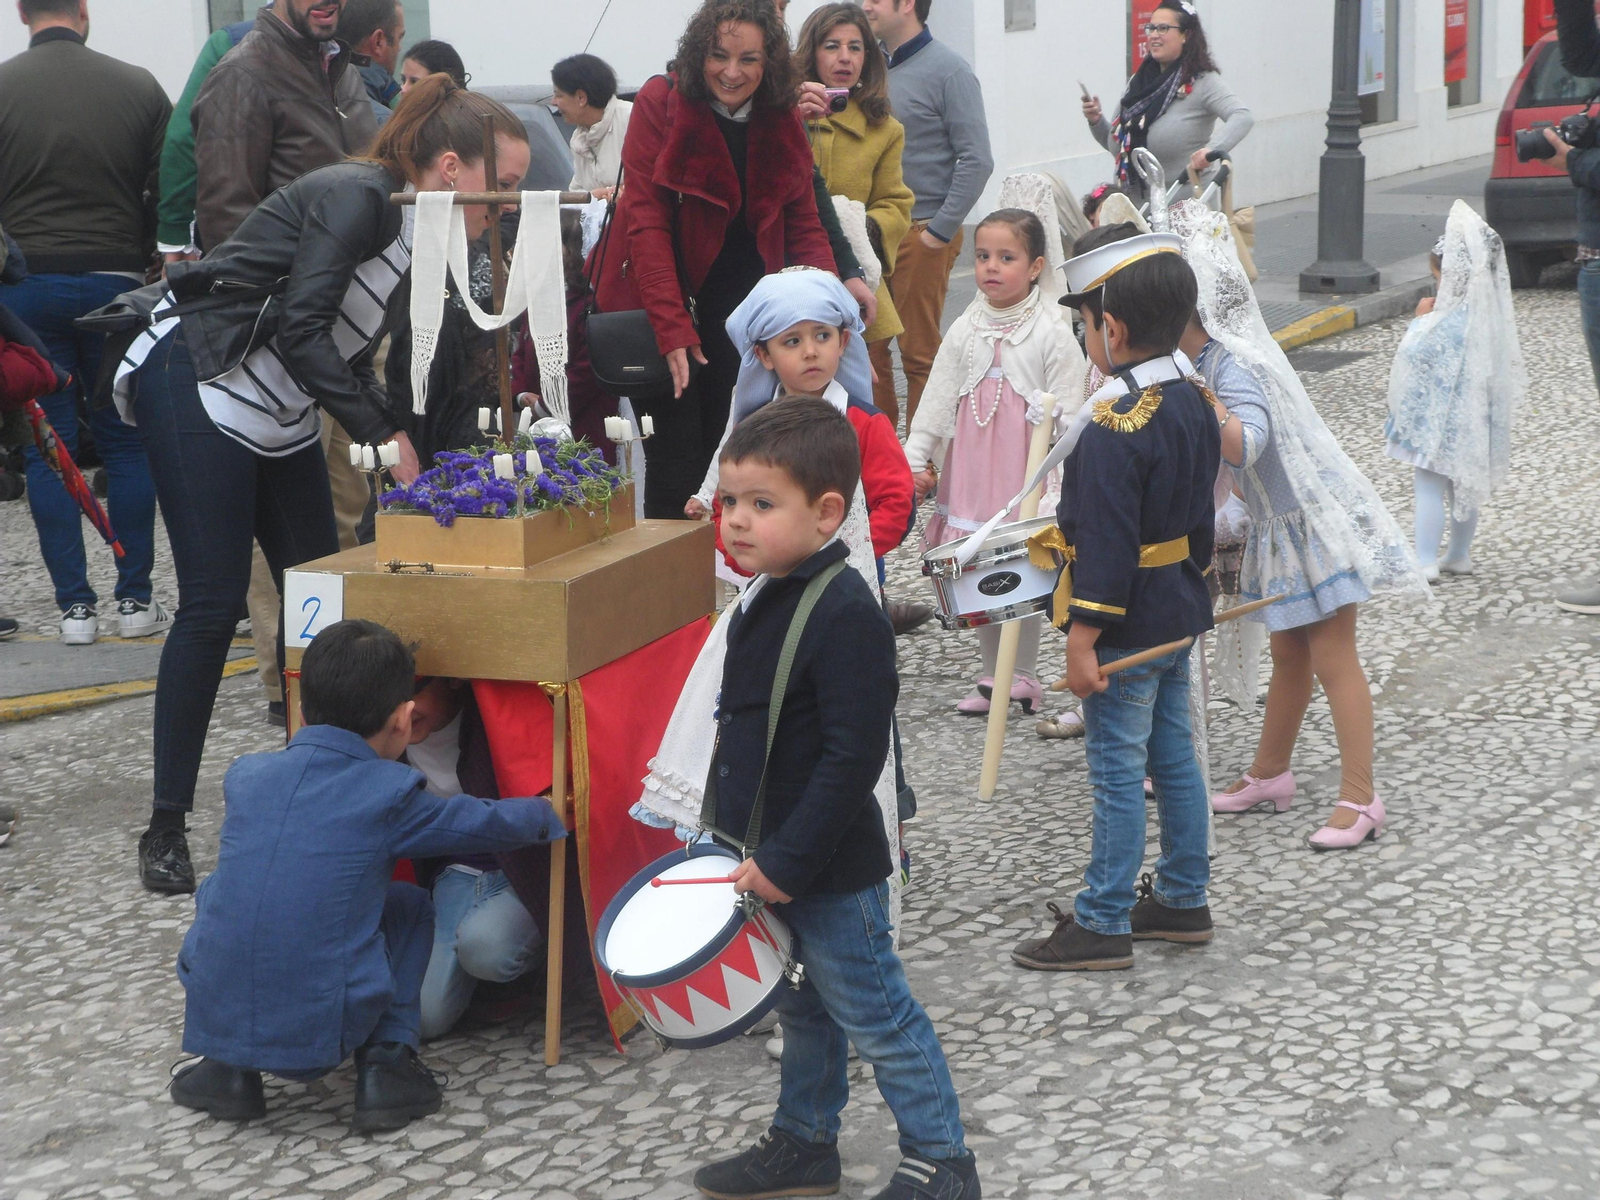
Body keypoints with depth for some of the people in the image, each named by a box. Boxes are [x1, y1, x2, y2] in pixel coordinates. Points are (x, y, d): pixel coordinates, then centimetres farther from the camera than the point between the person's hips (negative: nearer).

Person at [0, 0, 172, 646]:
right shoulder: (138, 86, -1)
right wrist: (153, 261, 14)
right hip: (114, 284, 1)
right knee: (126, 441, 10)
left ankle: (75, 605, 5)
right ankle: (136, 600, 10)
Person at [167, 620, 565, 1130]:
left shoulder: (245, 775, 8)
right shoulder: (393, 795, -3)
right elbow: (488, 822, 11)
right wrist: (548, 813, 33)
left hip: (215, 1014, 3)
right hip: (324, 1031, -2)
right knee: (409, 905, 21)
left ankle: (225, 1066, 21)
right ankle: (386, 1060, 11)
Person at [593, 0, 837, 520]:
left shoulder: (782, 121, 3)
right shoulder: (660, 103, -11)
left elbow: (804, 225, 7)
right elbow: (646, 221, -16)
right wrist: (672, 327, -24)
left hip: (741, 300, 4)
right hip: (661, 305, -4)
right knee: (677, 465, -8)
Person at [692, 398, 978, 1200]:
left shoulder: (845, 614, -24)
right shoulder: (762, 601, 5)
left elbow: (852, 757, -27)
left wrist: (788, 862, -25)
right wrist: (743, 846, 16)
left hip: (828, 874, -9)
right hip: (769, 860, 9)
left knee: (875, 1017, 3)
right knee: (801, 1010, 22)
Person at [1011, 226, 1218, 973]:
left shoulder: (1114, 429, -23)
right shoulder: (1194, 403, 5)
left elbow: (1107, 546, -24)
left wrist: (1084, 639, -20)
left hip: (1125, 628, -9)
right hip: (1179, 615, 9)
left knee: (1117, 773, -2)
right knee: (1174, 758, 17)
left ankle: (1103, 924, 5)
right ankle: (1183, 900, 27)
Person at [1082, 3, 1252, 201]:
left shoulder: (1202, 82, -8)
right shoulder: (1139, 82, 10)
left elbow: (1242, 117, -25)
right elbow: (1115, 145, 18)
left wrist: (1212, 149, -41)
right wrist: (1096, 122, -2)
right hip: (1137, 199, 5)